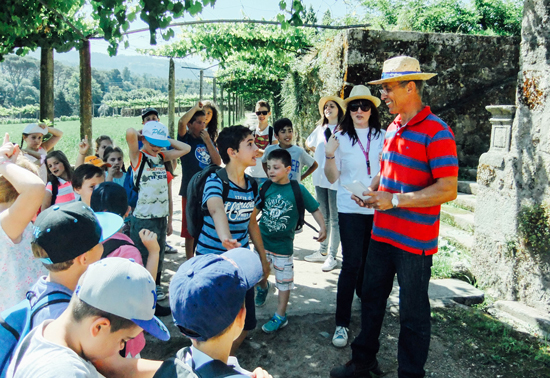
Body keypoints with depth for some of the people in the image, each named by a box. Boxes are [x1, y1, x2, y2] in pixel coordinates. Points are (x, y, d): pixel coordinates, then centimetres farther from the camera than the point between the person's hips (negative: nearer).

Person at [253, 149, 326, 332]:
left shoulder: (298, 190, -11)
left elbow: (314, 209, -4)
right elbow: (255, 210, 6)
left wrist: (322, 227, -17)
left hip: (283, 245, -3)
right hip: (262, 241, 3)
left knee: (284, 281, 7)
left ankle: (280, 316, 22)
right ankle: (263, 288, 49)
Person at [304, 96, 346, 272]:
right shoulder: (320, 129, 12)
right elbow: (308, 143, 28)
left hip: (336, 178, -7)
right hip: (320, 178, 7)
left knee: (335, 219, 0)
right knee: (324, 217, 16)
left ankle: (332, 256, 8)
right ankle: (322, 251, 26)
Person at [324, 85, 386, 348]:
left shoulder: (383, 137, 5)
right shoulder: (341, 138, -1)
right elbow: (332, 177, -2)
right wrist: (330, 156, -17)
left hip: (377, 208, 3)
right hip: (350, 209, -3)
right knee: (351, 264, -5)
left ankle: (365, 296, 43)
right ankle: (342, 323, 4)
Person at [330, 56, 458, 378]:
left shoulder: (436, 132, -16)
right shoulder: (393, 128, 10)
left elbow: (448, 190, -22)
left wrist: (395, 200, -22)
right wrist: (372, 191, 3)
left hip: (414, 241, -8)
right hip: (383, 233, 8)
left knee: (413, 313, 7)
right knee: (372, 299, 19)